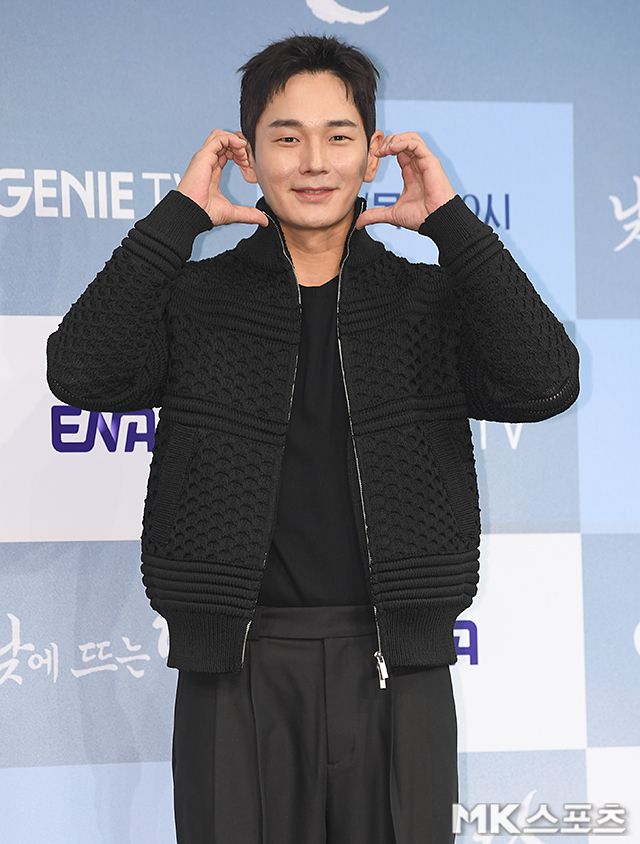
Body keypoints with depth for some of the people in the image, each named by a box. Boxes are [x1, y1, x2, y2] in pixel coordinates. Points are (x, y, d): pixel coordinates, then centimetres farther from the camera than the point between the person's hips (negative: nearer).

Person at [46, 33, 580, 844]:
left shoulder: (428, 299, 5)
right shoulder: (196, 297, 4)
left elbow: (545, 383, -12)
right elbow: (82, 372, -14)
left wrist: (451, 222, -10)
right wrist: (180, 215, -11)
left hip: (395, 666, 1)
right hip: (237, 669, 0)